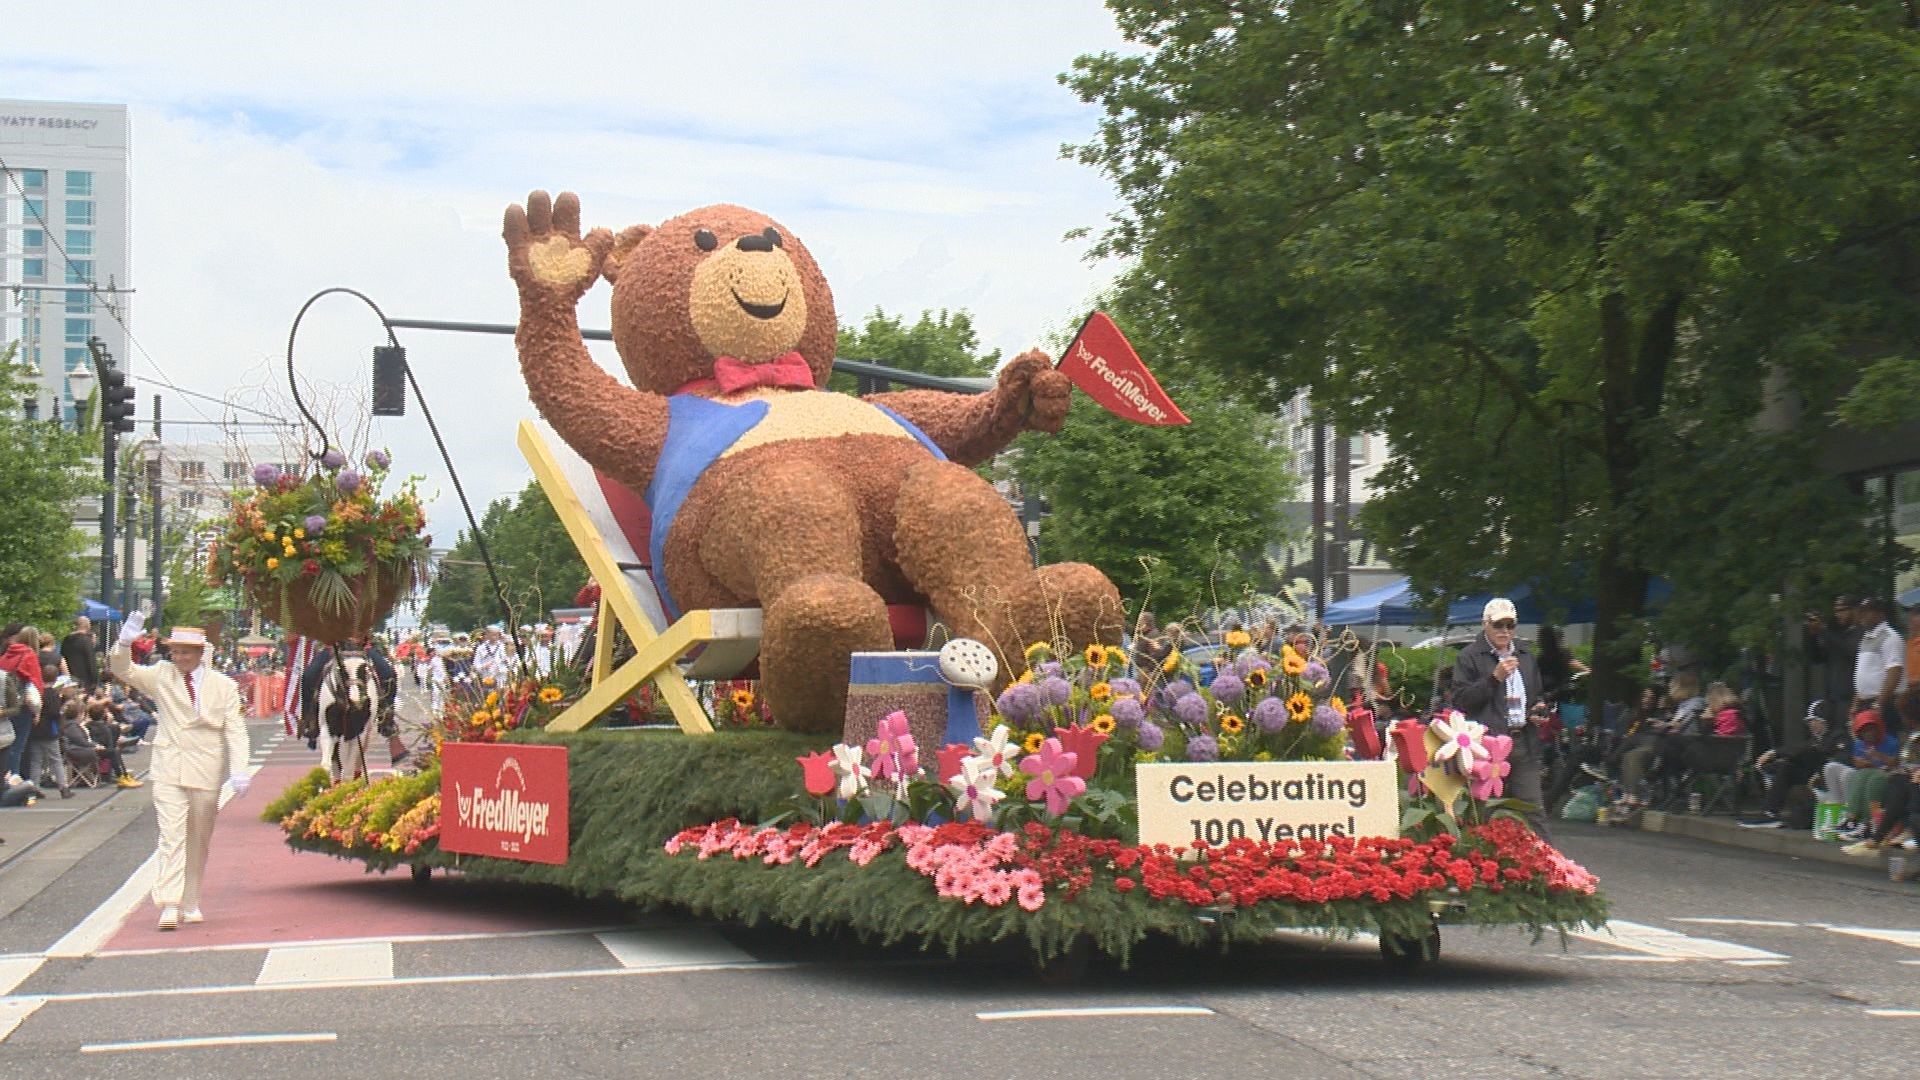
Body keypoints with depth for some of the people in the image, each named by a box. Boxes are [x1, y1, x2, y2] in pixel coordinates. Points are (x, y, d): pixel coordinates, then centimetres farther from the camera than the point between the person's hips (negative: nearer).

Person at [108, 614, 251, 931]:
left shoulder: (223, 686, 3)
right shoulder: (161, 676, 5)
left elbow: (235, 730, 0)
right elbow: (122, 671, -1)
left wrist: (238, 772, -10)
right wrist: (124, 643, -22)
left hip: (206, 773, 1)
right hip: (168, 771, -1)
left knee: (199, 841, 10)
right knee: (171, 836, -12)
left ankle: (190, 904, 22)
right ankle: (169, 906, -18)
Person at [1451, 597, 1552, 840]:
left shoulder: (1525, 656, 19)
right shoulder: (1470, 657, -1)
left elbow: (1536, 695, 33)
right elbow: (1460, 700, -10)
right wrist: (1494, 677, -15)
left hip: (1524, 740, 5)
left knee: (1534, 810, 2)